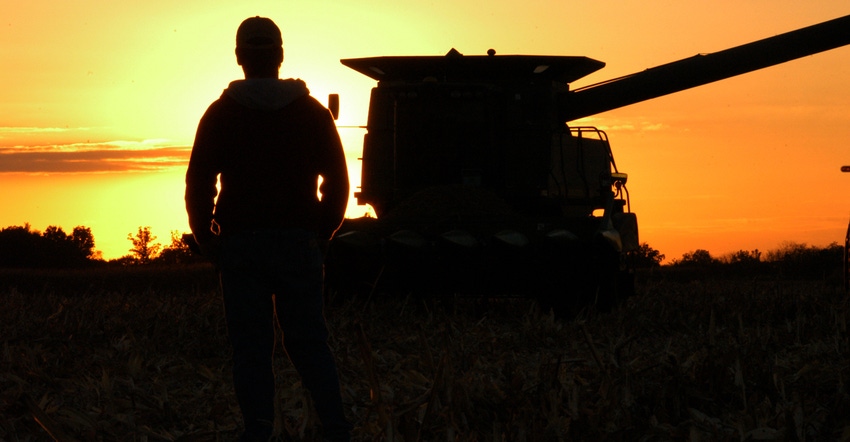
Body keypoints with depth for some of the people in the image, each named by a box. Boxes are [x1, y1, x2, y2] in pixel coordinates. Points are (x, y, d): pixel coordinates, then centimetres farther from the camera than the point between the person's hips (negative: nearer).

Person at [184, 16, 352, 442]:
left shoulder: (221, 114, 0)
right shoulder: (312, 112, 5)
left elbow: (199, 184, -3)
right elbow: (337, 181, 6)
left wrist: (208, 241, 7)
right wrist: (319, 235, 15)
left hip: (241, 246, -1)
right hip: (299, 244, 2)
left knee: (251, 347, 2)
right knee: (309, 342, 8)